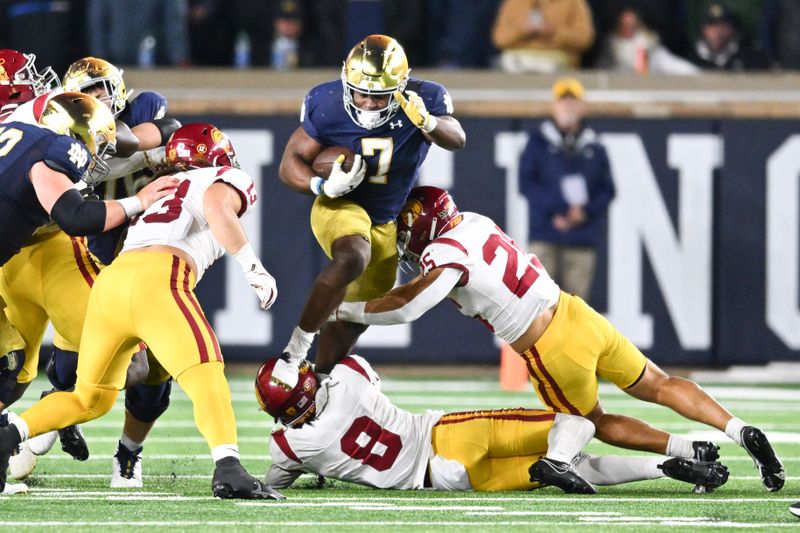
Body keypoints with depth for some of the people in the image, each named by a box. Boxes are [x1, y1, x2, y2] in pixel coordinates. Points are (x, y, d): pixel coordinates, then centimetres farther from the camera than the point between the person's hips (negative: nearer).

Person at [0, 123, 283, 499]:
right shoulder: (232, 181, 15)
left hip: (111, 276, 7)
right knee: (206, 380, -16)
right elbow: (217, 208, -7)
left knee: (91, 399, 18)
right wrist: (254, 268, -6)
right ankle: (227, 468, -37)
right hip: (157, 279, -7)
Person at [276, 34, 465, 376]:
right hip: (340, 207, -4)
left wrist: (427, 123, -54)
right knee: (353, 257, -36)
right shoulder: (327, 106, -23)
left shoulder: (422, 100, -19)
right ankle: (298, 343, -27)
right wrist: (323, 186, -33)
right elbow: (290, 164, -14)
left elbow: (457, 140, -33)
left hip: (384, 224, 4)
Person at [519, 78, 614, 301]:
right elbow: (526, 183, 1)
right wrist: (558, 208, -11)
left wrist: (585, 211, -9)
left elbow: (607, 190, 10)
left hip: (583, 239, 2)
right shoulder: (539, 142, 8)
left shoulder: (595, 148, 13)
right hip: (545, 236, -2)